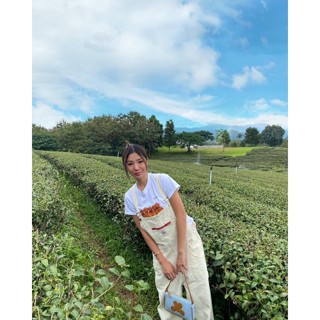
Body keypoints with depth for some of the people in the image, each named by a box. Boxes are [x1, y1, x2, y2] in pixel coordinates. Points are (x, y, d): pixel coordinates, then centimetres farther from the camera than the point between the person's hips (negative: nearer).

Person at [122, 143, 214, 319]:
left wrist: (181, 252, -17)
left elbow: (181, 214, -17)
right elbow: (143, 230, -1)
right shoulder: (130, 197, -6)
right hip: (162, 247, 3)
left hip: (186, 239, -3)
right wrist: (162, 260, -5)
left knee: (199, 291, 2)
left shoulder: (163, 180, -17)